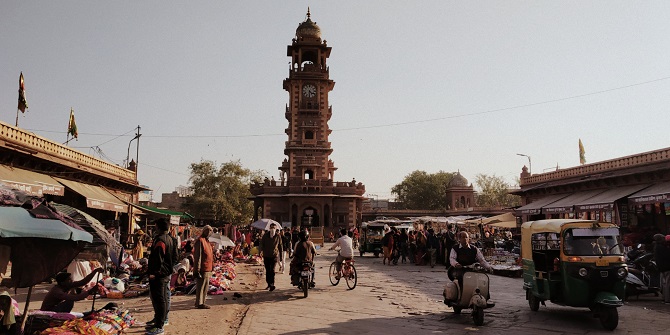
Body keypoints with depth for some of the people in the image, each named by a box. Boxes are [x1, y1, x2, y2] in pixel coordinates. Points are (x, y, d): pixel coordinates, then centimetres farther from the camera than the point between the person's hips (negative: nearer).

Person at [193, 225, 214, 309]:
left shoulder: (207, 241, 17)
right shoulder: (200, 241, -12)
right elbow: (197, 256, -17)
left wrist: (212, 265, 20)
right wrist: (197, 270, -19)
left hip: (208, 269, 10)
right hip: (203, 269, -10)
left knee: (206, 286, 16)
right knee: (201, 286, -2)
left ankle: (201, 302, 26)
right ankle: (199, 303, 6)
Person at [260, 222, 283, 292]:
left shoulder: (278, 236, 2)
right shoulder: (265, 235, 3)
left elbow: (280, 245, 10)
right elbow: (262, 243, 6)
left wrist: (281, 253, 9)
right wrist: (261, 250, -7)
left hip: (274, 255, -2)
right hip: (266, 255, 2)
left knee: (272, 270, -10)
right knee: (267, 270, 9)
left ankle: (272, 284, -8)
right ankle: (269, 284, 21)